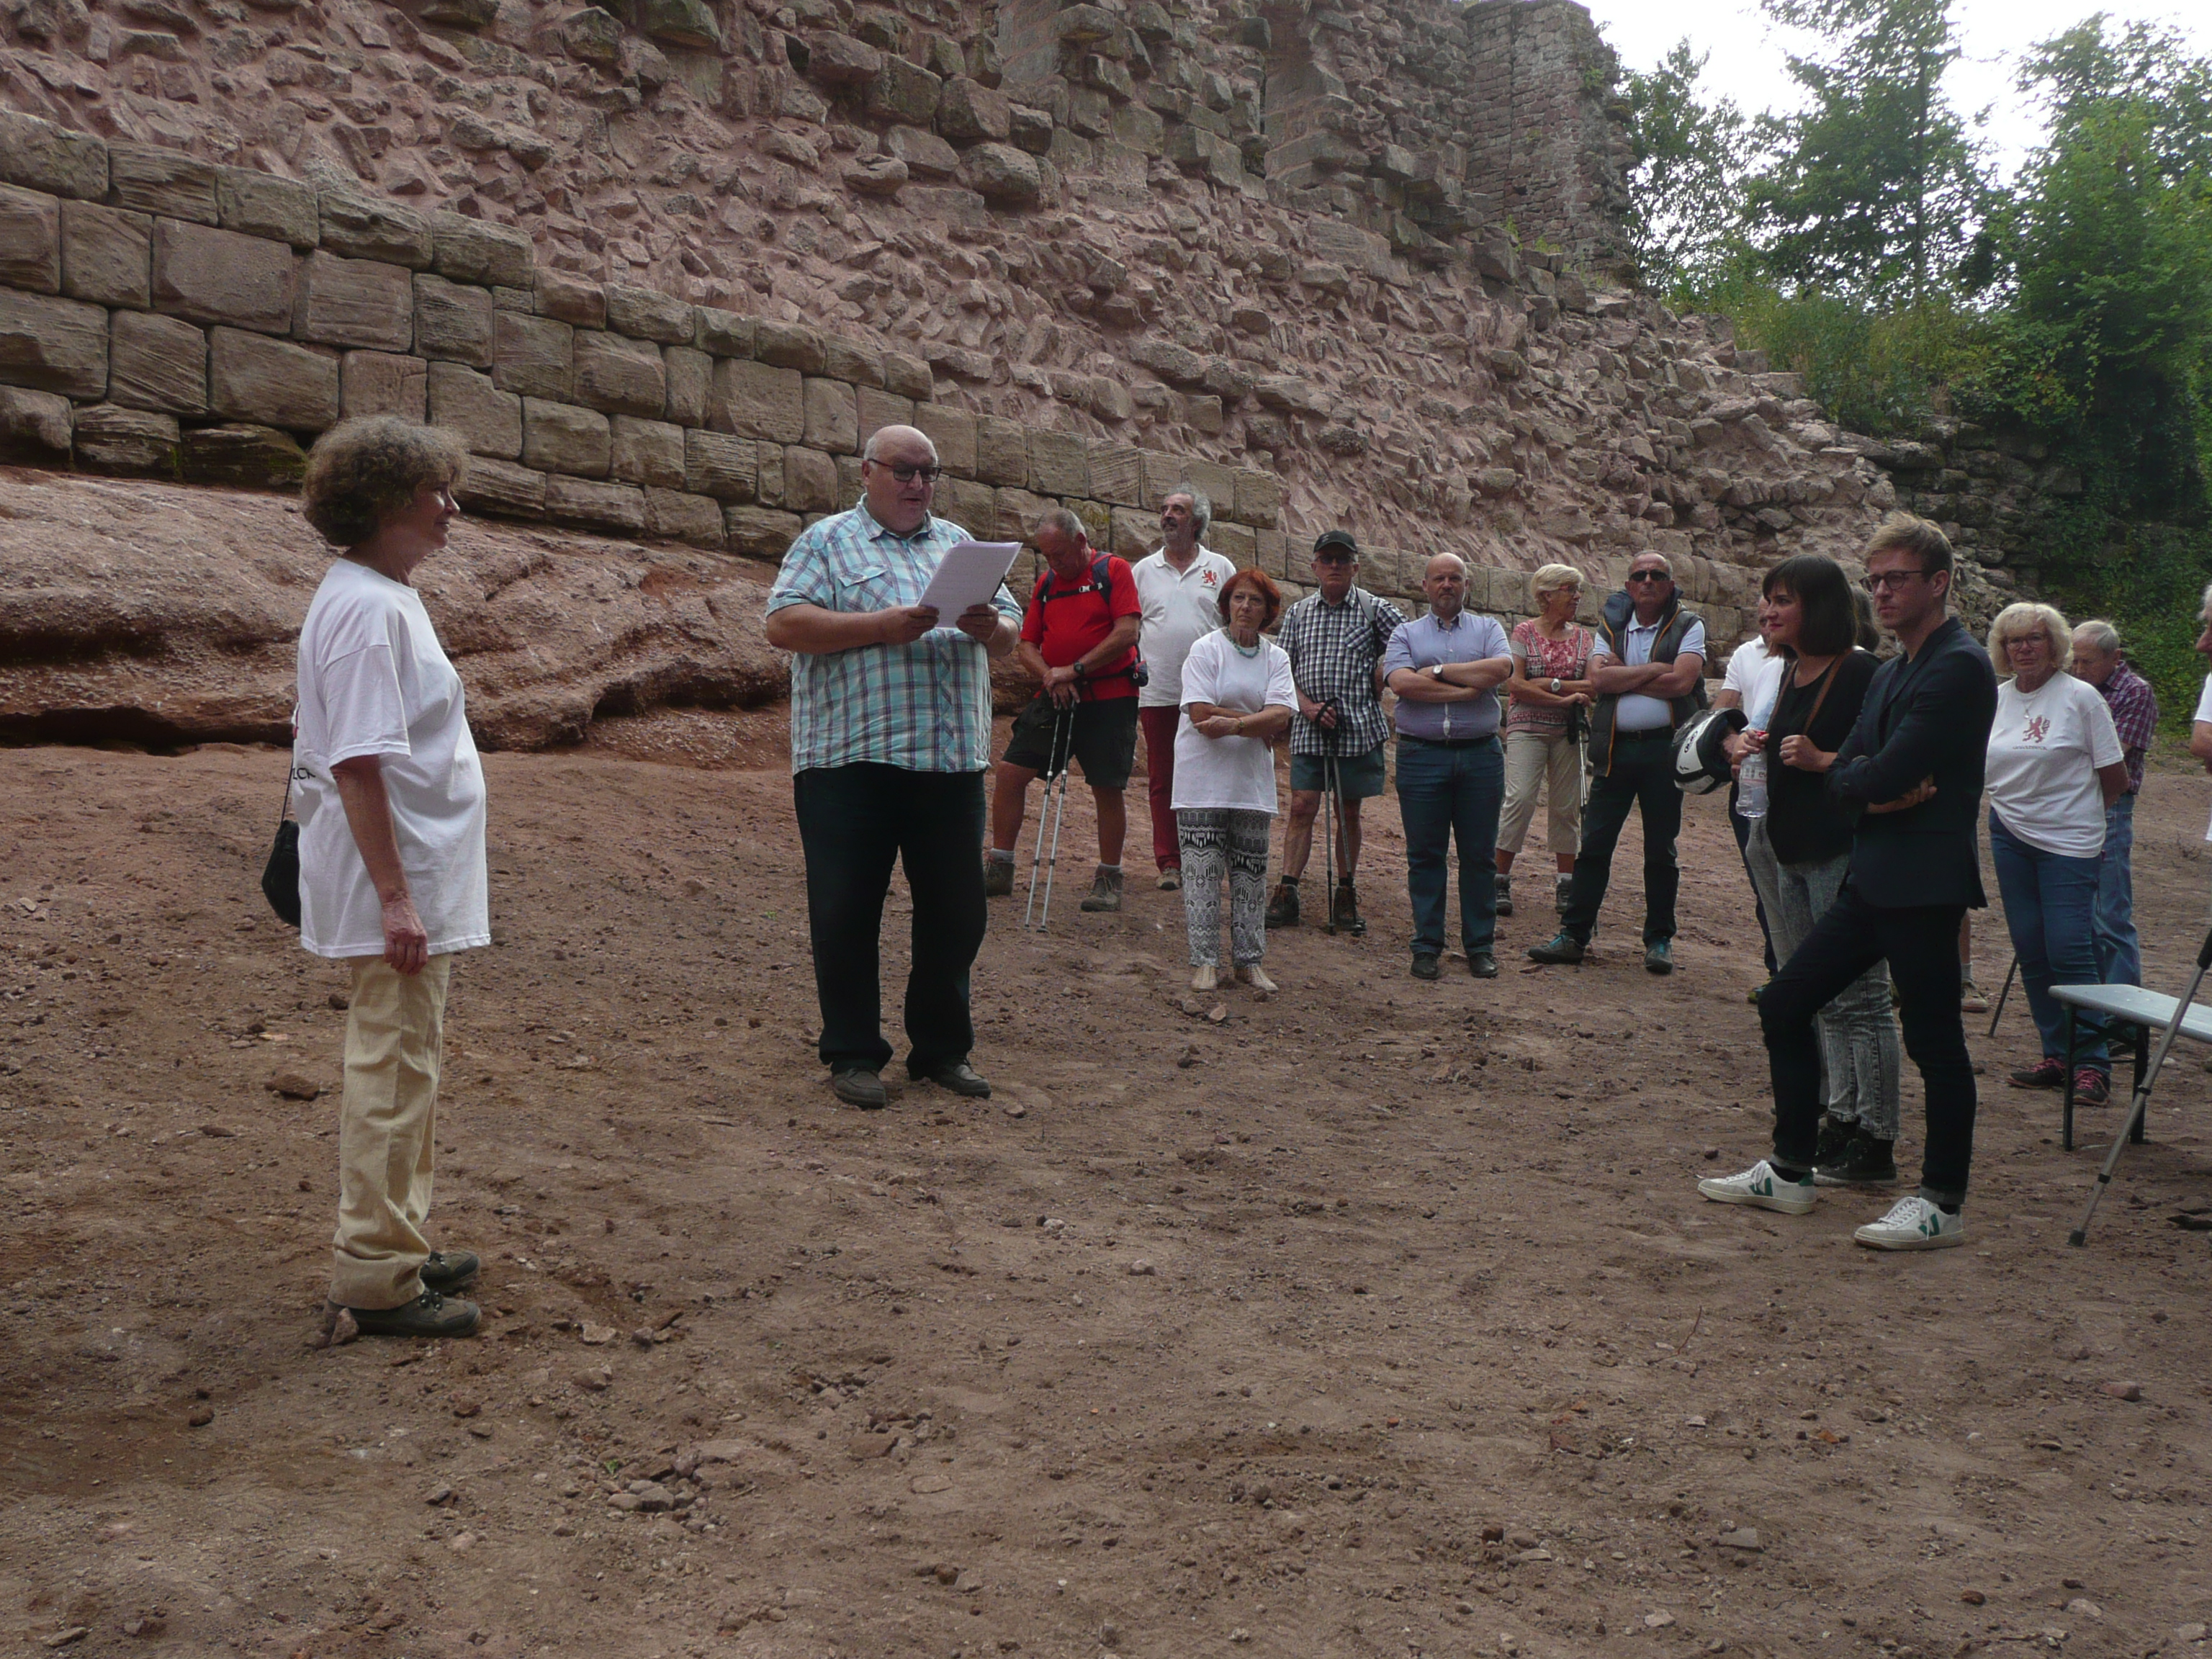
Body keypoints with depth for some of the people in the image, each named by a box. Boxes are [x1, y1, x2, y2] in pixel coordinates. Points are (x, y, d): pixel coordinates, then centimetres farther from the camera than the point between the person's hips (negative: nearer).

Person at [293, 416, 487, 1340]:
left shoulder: (383, 596, 13)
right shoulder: (368, 610, -18)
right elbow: (358, 764, -23)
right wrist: (396, 898, -24)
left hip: (419, 886, 10)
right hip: (398, 889, -10)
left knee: (403, 1070, 18)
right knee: (394, 1075, -3)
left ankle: (397, 1249, 30)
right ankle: (375, 1281, 7)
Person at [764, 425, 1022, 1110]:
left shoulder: (958, 543, 19)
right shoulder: (827, 540, 5)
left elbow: (1012, 628, 17)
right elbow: (783, 623, -8)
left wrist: (991, 628, -7)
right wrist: (883, 626, -17)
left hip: (951, 758, 4)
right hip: (850, 757, -4)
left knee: (956, 911, 8)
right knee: (847, 913, 1)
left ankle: (942, 1047, 22)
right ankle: (853, 1054, 13)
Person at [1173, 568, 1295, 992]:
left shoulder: (1276, 657, 8)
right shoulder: (1205, 649, -3)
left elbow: (1281, 716, -6)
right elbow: (1201, 713, -14)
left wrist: (1233, 725, -20)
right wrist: (1259, 725, -10)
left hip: (1252, 781, 4)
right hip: (1204, 779, -3)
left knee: (1251, 874, 7)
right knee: (1203, 871, -2)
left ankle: (1249, 960, 16)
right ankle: (1205, 961, 6)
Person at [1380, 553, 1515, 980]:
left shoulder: (1487, 628, 13)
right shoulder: (1406, 634, 11)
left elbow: (1501, 668, -9)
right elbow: (1401, 682, -9)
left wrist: (1439, 671, -8)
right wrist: (1467, 688, -9)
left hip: (1480, 756, 1)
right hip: (1422, 755, 0)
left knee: (1479, 856, 4)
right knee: (1425, 855, 2)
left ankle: (1480, 946, 13)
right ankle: (1427, 945, 11)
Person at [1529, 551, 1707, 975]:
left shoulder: (1688, 627, 3)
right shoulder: (1611, 626, 11)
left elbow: (1681, 682, -14)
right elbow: (1598, 678, -7)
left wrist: (1623, 677, -7)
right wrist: (1654, 669, -11)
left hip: (1665, 748, -2)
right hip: (1615, 747, 2)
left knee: (1661, 849, 6)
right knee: (1594, 843, 2)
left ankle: (1659, 939, 16)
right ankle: (1574, 935, 7)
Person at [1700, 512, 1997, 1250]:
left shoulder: (1959, 667, -13)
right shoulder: (1889, 674, 18)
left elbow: (1887, 774, -21)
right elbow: (1840, 780, 11)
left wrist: (1858, 780, 0)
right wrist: (1877, 791, -10)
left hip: (1924, 885, -10)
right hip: (1873, 880, 10)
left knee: (1933, 1039, -1)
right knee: (1784, 1006, 11)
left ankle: (1943, 1203, 12)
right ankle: (1790, 1173, 22)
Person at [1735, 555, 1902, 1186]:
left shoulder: (1860, 674, -13)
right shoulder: (1789, 672, 14)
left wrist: (1821, 760, -24)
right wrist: (1758, 749, 7)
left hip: (1842, 854, -9)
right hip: (1790, 850, 9)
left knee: (1858, 998, -4)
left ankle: (1875, 1146, 2)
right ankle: (1841, 1121, 24)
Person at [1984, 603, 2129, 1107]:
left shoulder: (2080, 696, -7)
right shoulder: (1996, 699, 6)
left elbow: (2115, 777, -1)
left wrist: (2076, 812, 10)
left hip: (2069, 842, -5)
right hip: (2010, 837, 5)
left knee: (2069, 949, -10)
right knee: (2031, 950, 6)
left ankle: (2092, 1062, -1)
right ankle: (2057, 1055, 16)